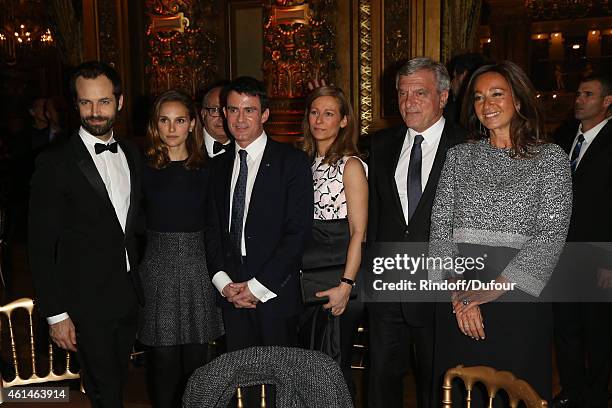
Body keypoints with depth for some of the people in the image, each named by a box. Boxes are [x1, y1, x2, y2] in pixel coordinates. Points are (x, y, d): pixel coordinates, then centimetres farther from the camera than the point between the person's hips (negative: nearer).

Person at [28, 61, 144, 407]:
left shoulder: (132, 155, 6)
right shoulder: (56, 163, -12)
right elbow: (42, 247, -11)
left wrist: (140, 284, 9)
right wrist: (56, 313, -13)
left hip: (129, 299, 6)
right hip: (87, 304, -6)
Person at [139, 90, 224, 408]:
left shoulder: (206, 168, 5)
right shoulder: (144, 168, 2)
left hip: (198, 266, 1)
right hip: (158, 269, -1)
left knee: (196, 358, 7)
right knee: (164, 360, 2)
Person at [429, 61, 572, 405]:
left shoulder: (551, 158, 1)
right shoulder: (459, 156, 8)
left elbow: (552, 234, -9)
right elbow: (440, 227, 3)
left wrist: (495, 288, -16)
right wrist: (459, 291, -10)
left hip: (521, 296, -2)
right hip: (459, 299, 2)